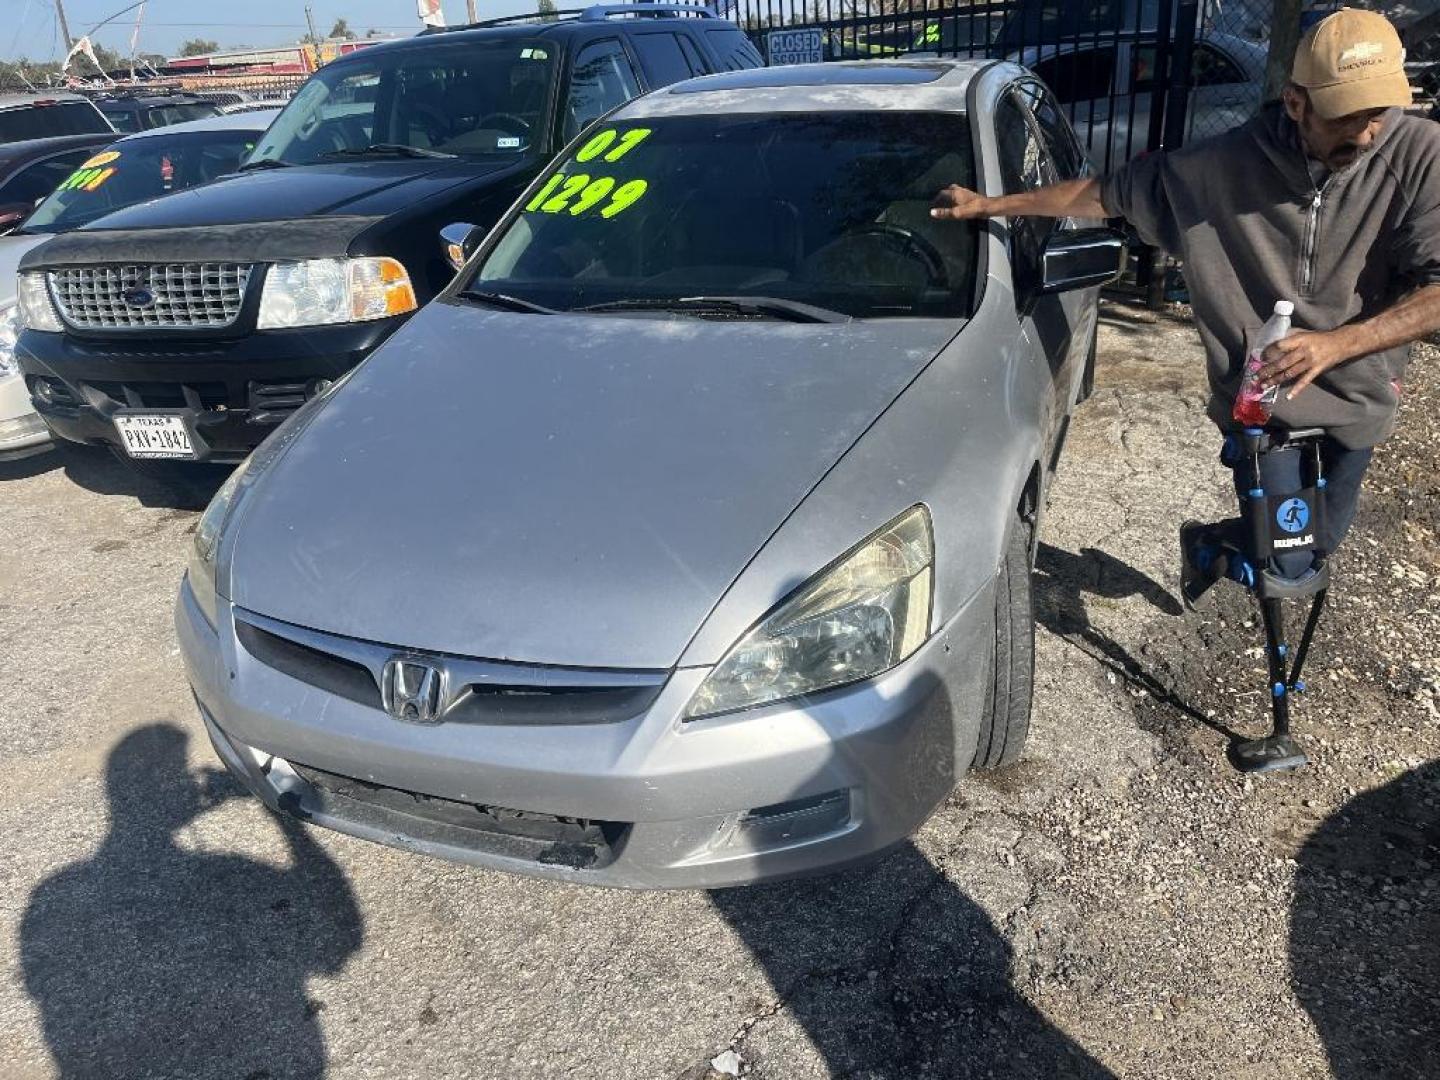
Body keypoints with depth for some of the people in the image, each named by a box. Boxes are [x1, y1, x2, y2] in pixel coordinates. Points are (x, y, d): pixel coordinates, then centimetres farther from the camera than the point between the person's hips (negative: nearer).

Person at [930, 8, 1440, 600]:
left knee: (1317, 544, 13)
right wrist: (992, 204, -1)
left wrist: (1335, 343, -33)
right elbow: (1110, 192, -2)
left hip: (1352, 402, 1)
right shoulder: (1228, 162, -11)